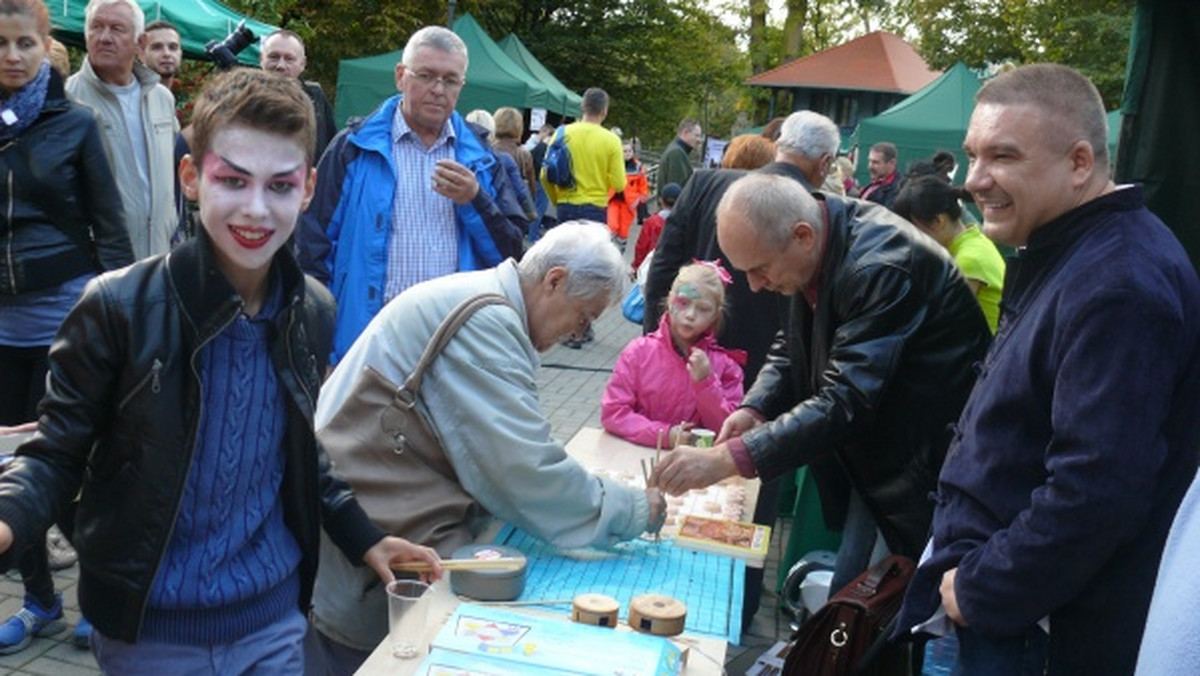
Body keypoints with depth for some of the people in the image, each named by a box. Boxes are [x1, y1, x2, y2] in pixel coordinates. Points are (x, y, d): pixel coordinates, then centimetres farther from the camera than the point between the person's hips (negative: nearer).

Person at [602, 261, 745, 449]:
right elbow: (611, 412, -4)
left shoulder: (726, 366, 2)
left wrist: (706, 383, -12)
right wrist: (664, 435, -14)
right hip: (638, 453, 0)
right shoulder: (639, 351, 0)